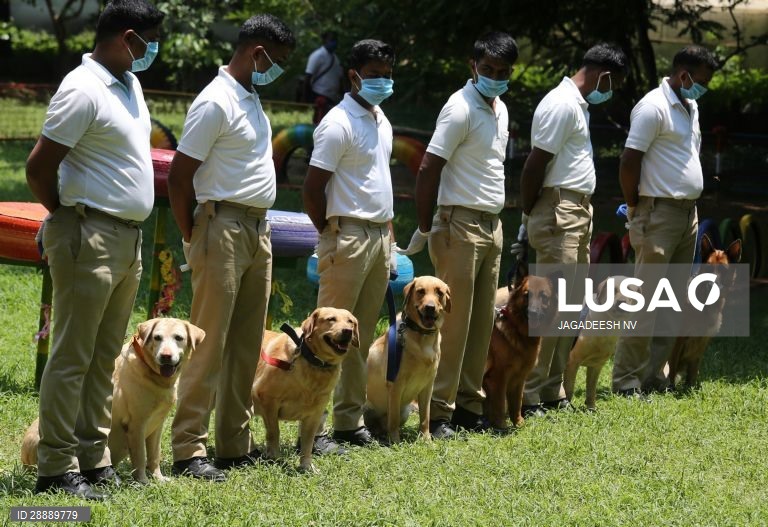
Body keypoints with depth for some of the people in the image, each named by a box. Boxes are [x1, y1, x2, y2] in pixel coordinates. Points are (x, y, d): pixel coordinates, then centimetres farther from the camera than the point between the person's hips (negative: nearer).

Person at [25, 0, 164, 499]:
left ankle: (93, 459, 18)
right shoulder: (83, 90, -16)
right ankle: (57, 468, 0)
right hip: (91, 238, -9)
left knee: (104, 356, 12)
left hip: (128, 237, 9)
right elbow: (39, 167, -17)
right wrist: (67, 215, -4)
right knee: (72, 357, -4)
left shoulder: (129, 84, 13)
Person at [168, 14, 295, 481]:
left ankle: (235, 444, 17)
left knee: (247, 344, 11)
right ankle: (189, 450, -5)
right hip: (224, 228, -9)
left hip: (258, 230, 9)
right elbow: (179, 177, -14)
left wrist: (261, 229, 14)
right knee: (210, 342, -8)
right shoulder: (216, 103, -14)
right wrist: (194, 238, -8)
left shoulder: (251, 99, 15)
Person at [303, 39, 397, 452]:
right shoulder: (339, 123, -12)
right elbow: (312, 189, -15)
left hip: (380, 236, 8)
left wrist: (389, 235, 16)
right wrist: (331, 233, -7)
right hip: (349, 236, -8)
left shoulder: (381, 120, 15)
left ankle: (350, 422, 16)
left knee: (362, 338, 11)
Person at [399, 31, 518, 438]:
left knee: (482, 323, 10)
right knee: (454, 323, -6)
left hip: (491, 225, 8)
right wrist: (425, 228, -14)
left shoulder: (500, 110, 13)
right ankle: (439, 412, -1)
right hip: (460, 225, -8)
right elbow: (428, 170, -16)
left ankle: (468, 405, 17)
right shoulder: (461, 109, -13)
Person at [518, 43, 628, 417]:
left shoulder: (578, 104, 18)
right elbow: (534, 165, -17)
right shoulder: (562, 105, -15)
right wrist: (529, 216, -11)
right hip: (558, 214, -10)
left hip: (579, 214, 10)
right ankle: (528, 395, -7)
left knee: (572, 306, 12)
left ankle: (553, 391, 17)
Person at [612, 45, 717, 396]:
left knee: (674, 301, 9)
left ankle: (653, 375, 14)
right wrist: (635, 209, -8)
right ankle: (626, 381, -5)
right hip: (660, 214, -9)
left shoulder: (690, 108, 16)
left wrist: (692, 207, 15)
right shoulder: (654, 107, -12)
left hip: (688, 213, 9)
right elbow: (629, 163, -15)